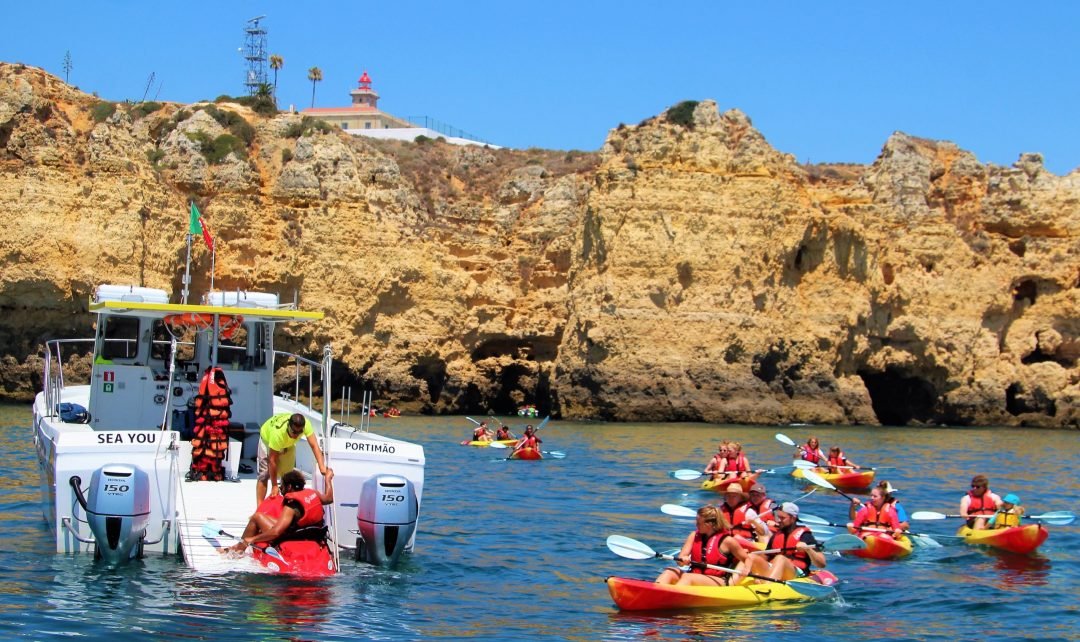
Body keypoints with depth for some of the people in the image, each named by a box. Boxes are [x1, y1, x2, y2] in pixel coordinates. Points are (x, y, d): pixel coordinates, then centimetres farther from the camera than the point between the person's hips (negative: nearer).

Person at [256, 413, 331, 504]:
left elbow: (314, 445, -39)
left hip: (289, 443, 4)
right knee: (264, 474, -13)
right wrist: (274, 486, -35)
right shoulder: (278, 433, -46)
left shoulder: (306, 424, -38)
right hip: (267, 438, -4)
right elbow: (272, 460, -39)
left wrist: (322, 467, -53)